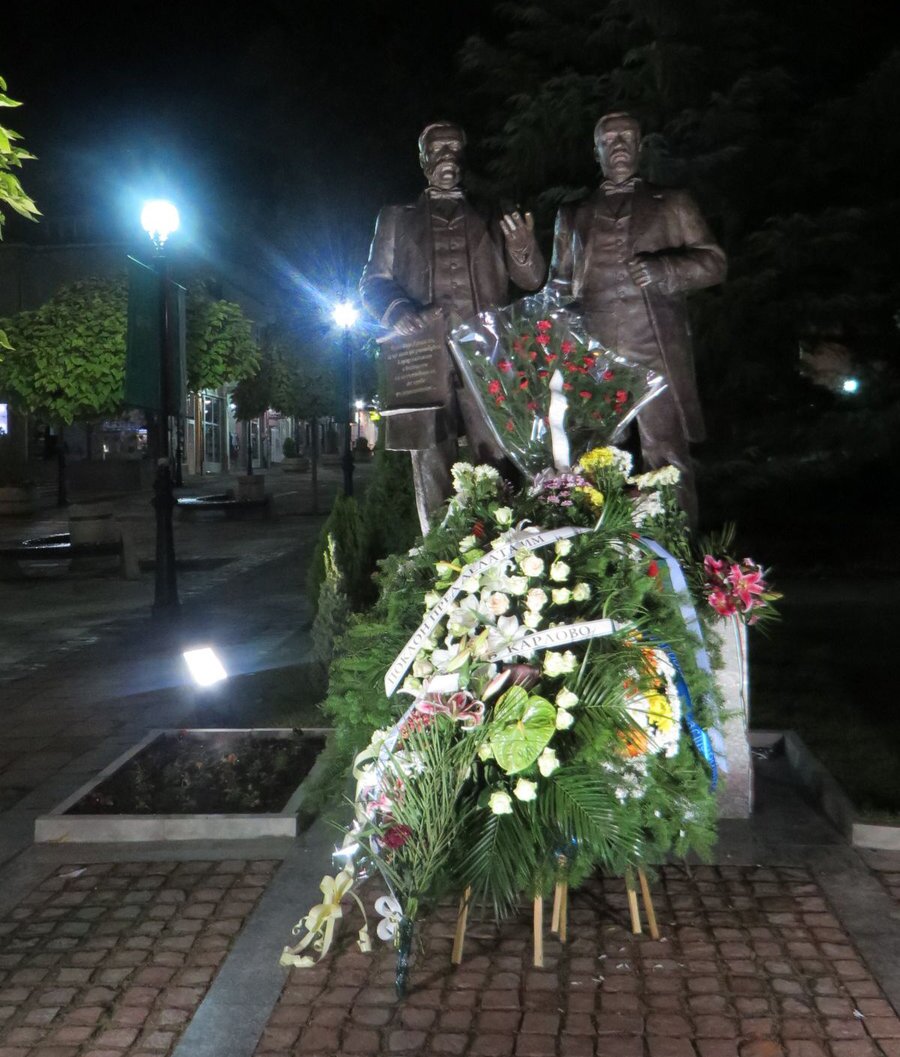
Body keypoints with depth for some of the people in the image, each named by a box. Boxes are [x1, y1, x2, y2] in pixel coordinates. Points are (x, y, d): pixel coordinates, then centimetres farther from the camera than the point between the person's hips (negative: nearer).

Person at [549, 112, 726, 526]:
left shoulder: (671, 203, 14)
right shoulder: (573, 214, 22)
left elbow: (713, 263, 7)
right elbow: (558, 283, 23)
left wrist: (663, 270, -12)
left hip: (655, 351, -2)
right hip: (591, 355, 2)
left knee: (666, 458, -7)